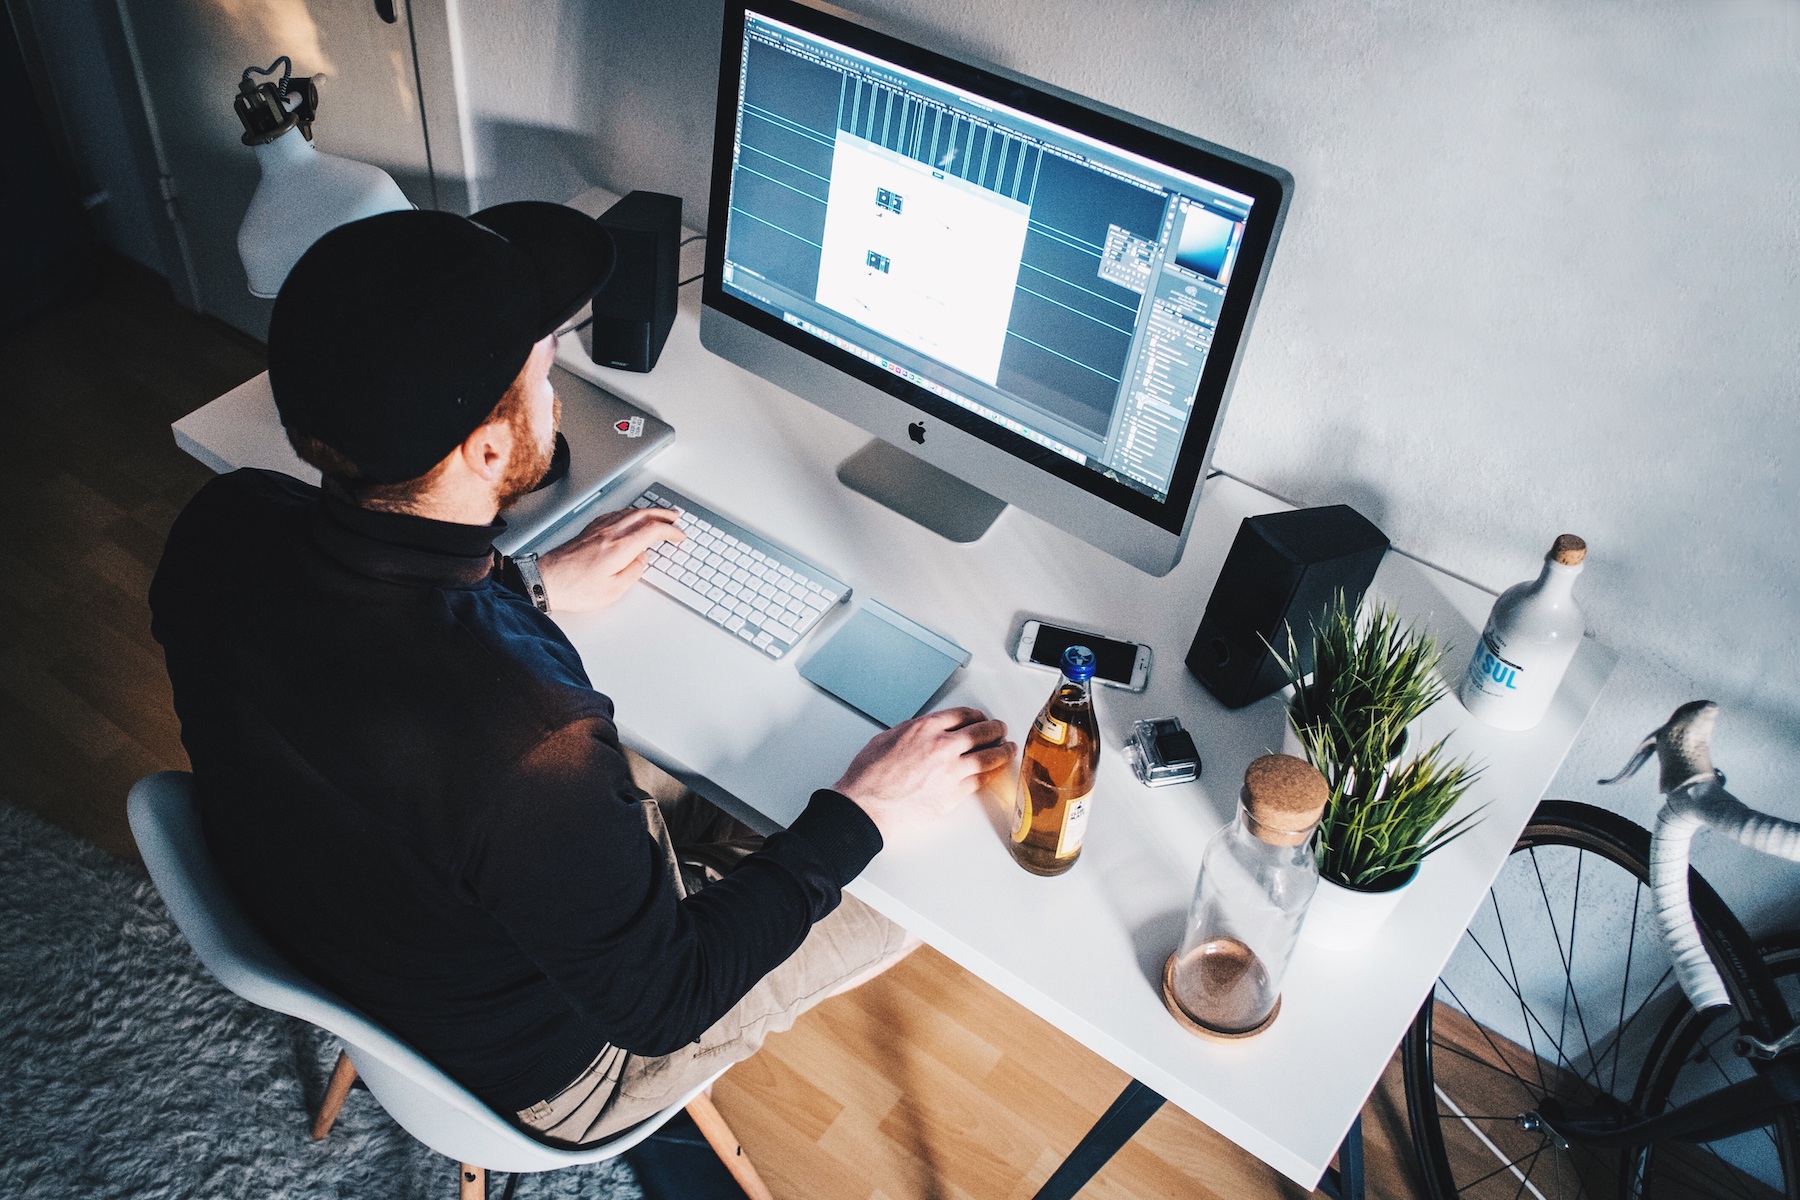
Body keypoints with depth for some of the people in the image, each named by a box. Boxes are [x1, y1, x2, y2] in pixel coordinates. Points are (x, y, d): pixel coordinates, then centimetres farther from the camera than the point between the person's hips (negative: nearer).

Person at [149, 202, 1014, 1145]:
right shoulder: (526, 742, -45)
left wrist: (529, 589, 7)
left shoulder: (221, 526, -21)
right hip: (533, 1070, -6)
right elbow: (659, 1003, -26)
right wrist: (859, 814, -19)